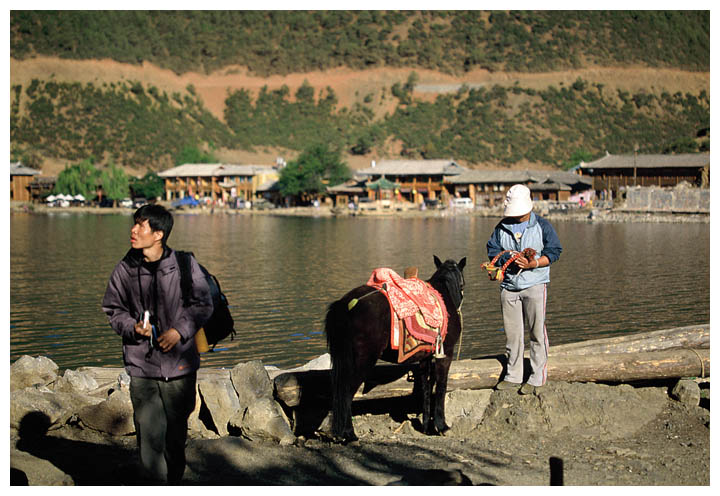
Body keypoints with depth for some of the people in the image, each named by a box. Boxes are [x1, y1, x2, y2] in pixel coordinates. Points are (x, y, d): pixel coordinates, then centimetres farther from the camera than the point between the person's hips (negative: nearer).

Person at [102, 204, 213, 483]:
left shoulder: (185, 265, -4)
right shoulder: (125, 269, -1)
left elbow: (203, 304, 4)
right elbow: (113, 309, 10)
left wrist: (180, 330, -11)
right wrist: (133, 327, -11)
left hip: (180, 365, 0)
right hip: (142, 366, 0)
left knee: (176, 433, 12)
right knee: (149, 434, -6)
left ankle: (174, 481, 32)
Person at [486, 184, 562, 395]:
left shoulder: (542, 226, 3)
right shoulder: (502, 227, 11)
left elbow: (553, 251, -1)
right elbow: (493, 251, 6)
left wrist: (532, 264, -16)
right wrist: (509, 260, -13)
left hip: (535, 284, -3)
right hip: (508, 286, 3)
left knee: (537, 332, -4)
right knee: (511, 333, 6)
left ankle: (537, 378, 3)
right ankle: (513, 376, 16)